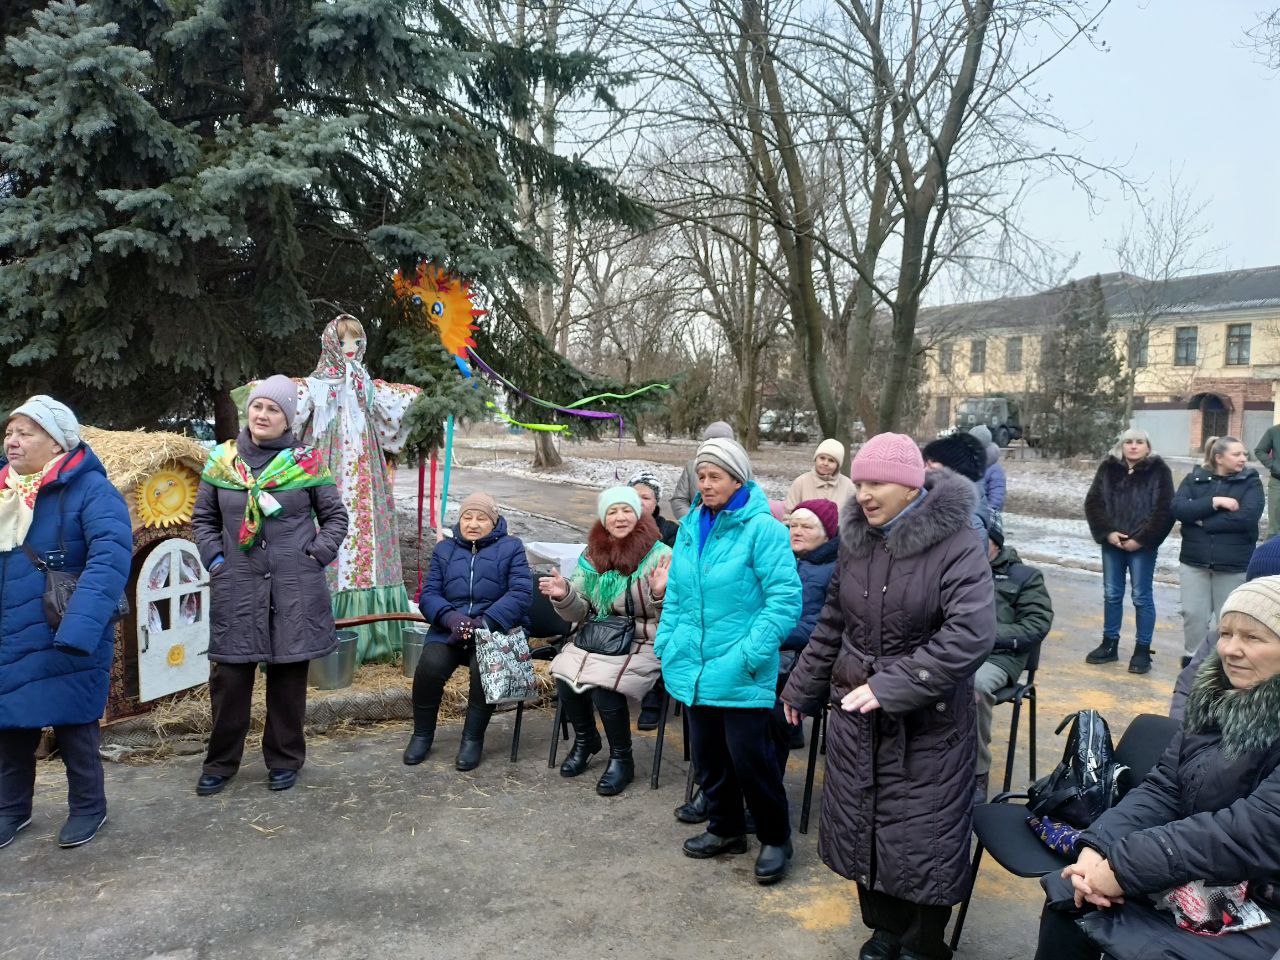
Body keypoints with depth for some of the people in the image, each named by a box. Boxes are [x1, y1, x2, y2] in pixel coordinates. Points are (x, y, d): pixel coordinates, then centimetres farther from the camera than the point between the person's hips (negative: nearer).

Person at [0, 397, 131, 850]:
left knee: (72, 723, 7)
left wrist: (79, 627, -36)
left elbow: (110, 557, -26)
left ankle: (88, 807, 26)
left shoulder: (89, 490, -14)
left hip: (65, 642, -5)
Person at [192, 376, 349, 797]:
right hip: (236, 586, 2)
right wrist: (214, 558, 2)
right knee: (229, 674, 5)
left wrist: (317, 556, -4)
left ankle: (284, 759, 23)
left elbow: (335, 516, 7)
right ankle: (221, 762, 22)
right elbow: (203, 518, 15)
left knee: (289, 672, 7)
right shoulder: (222, 459, 6)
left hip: (295, 587, -1)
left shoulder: (307, 461, 0)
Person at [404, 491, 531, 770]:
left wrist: (484, 623, -20)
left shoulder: (511, 547, 8)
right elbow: (428, 594, 6)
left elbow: (521, 593, -6)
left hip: (496, 629, -2)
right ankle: (422, 734, 1)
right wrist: (451, 617, -16)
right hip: (449, 628, 3)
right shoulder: (444, 549, 18)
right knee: (429, 666, -26)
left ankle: (473, 738, -9)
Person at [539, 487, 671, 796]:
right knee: (564, 676, -19)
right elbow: (581, 612, 10)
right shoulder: (592, 555, 7)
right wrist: (564, 596, -10)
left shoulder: (661, 556, -8)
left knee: (604, 686, -28)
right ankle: (585, 739, 11)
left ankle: (621, 759, -2)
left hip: (642, 643, -5)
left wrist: (661, 594, -31)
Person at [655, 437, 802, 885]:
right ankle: (725, 829, 38)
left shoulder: (762, 528, -14)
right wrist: (666, 643, 9)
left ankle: (776, 839, 25)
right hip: (694, 666, 7)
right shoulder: (690, 527, 7)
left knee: (750, 758, 2)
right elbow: (675, 594, 16)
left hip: (741, 674, -6)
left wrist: (751, 654, -20)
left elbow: (785, 597, -17)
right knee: (708, 755, 18)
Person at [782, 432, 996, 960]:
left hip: (927, 722, -5)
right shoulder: (855, 538, 2)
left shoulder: (956, 543, -16)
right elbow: (833, 622, 13)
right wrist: (802, 688, 17)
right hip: (854, 714, 5)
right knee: (862, 825, 15)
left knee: (924, 835, 6)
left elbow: (970, 635, -26)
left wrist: (891, 687, -27)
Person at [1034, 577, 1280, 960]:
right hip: (1195, 877, 7)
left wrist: (1124, 866, -25)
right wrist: (1099, 846, -15)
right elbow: (1163, 788, 2)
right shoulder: (1217, 696, 3)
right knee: (1069, 902, -1)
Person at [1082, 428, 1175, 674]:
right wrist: (1107, 532, -9)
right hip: (1112, 542, 4)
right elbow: (1093, 502, 3)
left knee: (1142, 597, 2)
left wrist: (1141, 539, -14)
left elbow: (1165, 510, -9)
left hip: (1143, 545, -3)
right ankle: (1109, 644, 24)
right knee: (1112, 594, 12)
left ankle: (1142, 650, 12)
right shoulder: (1108, 467, 5)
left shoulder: (1159, 470, -4)